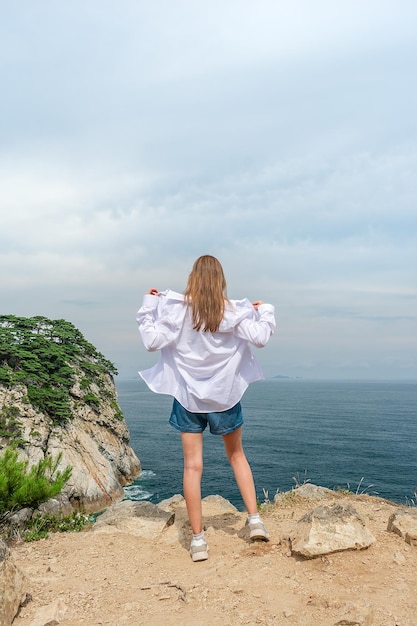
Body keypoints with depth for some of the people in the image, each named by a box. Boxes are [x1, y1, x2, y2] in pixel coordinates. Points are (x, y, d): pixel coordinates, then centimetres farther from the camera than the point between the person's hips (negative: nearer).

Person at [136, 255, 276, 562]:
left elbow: (152, 341, -11)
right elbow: (260, 338, -8)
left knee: (193, 466, 5)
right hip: (225, 396, 1)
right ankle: (255, 519, 19)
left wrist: (148, 307, 2)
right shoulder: (233, 311, -9)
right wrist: (265, 312, 10)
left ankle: (198, 539, 9)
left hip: (188, 397, -1)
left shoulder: (177, 308, -11)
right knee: (237, 456, 21)